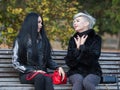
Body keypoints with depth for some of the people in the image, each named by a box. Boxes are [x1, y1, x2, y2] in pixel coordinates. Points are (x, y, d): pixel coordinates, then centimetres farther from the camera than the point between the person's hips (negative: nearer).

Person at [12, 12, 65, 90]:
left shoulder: (44, 40, 16)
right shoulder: (20, 40, 4)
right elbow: (16, 63, 0)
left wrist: (58, 67, 0)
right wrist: (34, 71, -9)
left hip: (42, 73, 2)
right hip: (27, 74, -2)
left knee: (48, 80, -37)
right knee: (39, 76, -39)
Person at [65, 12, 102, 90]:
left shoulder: (96, 38, 2)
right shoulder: (73, 40, 9)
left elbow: (93, 59, -13)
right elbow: (69, 62, 0)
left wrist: (82, 46, -9)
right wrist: (77, 48, -9)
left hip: (92, 72, -1)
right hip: (76, 72, 2)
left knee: (87, 82, -36)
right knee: (79, 81, -34)